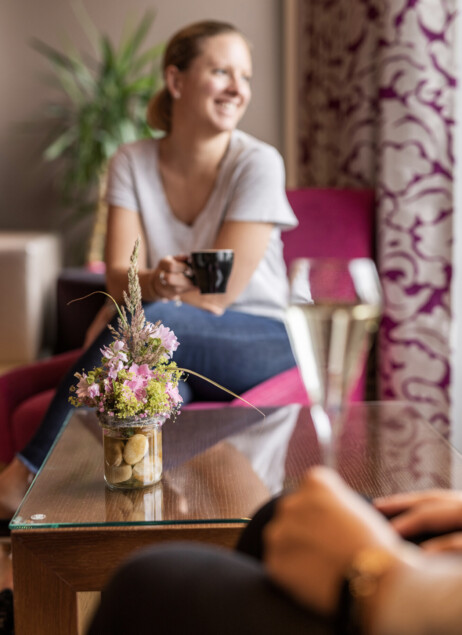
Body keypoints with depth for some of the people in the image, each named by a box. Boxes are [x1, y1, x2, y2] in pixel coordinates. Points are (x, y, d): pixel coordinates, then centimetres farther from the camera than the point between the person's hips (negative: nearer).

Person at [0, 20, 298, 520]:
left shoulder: (257, 164, -9)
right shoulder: (131, 163, 2)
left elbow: (219, 292, -13)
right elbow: (119, 277, -9)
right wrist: (156, 283, -33)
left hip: (256, 342, -2)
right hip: (168, 349, 3)